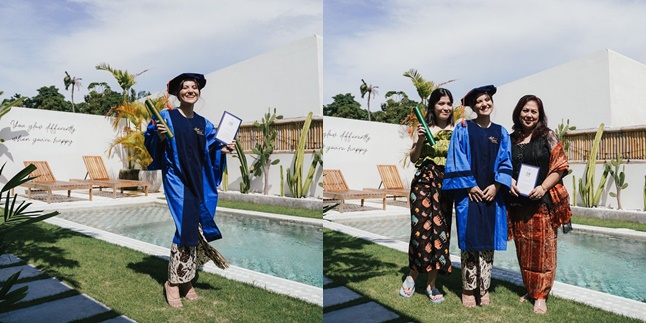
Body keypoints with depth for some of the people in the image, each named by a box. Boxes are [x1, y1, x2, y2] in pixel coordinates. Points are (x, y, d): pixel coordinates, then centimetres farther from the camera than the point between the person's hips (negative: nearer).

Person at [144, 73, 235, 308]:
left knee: (193, 227, 5)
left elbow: (210, 152, 11)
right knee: (186, 226, -14)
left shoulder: (204, 124, 11)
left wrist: (223, 150, -7)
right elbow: (151, 144, -2)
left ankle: (184, 280, 17)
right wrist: (159, 136, -22)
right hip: (176, 178, -5)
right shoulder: (166, 116, -1)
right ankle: (173, 282, 0)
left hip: (198, 180, 5)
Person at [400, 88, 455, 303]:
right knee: (421, 227, -6)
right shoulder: (423, 129, 4)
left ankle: (432, 283, 14)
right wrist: (420, 140, -12)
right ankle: (413, 275, 15)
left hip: (445, 183, 2)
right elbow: (413, 159, 2)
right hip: (423, 181, -2)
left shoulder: (456, 131, 7)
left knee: (441, 229, 2)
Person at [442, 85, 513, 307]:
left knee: (488, 240, 4)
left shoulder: (501, 133, 12)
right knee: (469, 240, -1)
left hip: (491, 193, 3)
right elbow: (457, 160, -3)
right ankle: (468, 289, 9)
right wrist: (470, 185, -10)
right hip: (469, 193, -3)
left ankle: (484, 289, 14)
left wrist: (496, 186, -7)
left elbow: (505, 163, 8)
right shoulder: (463, 129, 3)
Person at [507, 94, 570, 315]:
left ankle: (540, 295, 9)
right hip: (518, 202, 3)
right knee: (523, 249, 8)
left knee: (542, 248, 0)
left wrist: (543, 187, -15)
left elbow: (559, 167, -2)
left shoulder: (547, 137, 2)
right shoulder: (511, 139, 10)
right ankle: (529, 290, 22)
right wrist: (509, 181, -6)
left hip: (542, 201, -3)